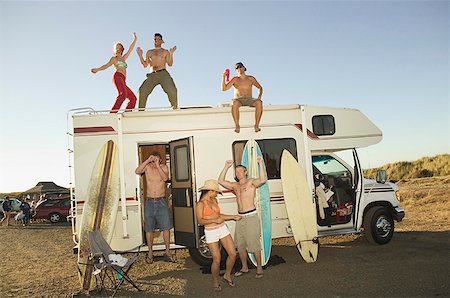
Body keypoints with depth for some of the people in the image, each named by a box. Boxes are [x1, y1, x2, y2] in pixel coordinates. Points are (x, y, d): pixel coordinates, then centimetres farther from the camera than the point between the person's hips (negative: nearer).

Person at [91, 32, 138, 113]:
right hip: (117, 77, -7)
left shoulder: (123, 58, 32)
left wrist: (134, 40, 31)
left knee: (133, 98, -3)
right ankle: (113, 113, -45)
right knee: (123, 94, -32)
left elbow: (130, 49, 32)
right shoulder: (114, 58, 18)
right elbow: (106, 65, 3)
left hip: (123, 81, 7)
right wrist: (98, 69, -14)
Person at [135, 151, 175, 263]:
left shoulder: (164, 167, -1)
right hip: (149, 202, 0)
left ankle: (167, 251, 12)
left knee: (166, 228, -1)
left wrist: (157, 165, -22)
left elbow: (165, 178, -20)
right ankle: (150, 252, 19)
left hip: (162, 201, 0)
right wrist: (148, 160, -23)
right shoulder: (147, 167, -1)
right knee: (149, 229, 6)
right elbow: (137, 171, -21)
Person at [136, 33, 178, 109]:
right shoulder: (149, 52, 26)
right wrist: (140, 55, 12)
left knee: (172, 91, -28)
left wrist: (171, 53, -7)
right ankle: (141, 111, -12)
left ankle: (175, 108, -24)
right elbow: (145, 65, 21)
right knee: (142, 92, -18)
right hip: (152, 75, 3)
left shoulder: (165, 52, 18)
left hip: (163, 74, -2)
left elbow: (170, 64, 6)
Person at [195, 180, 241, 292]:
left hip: (223, 229, 7)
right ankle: (215, 282, 23)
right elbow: (200, 221, -18)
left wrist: (233, 217, 20)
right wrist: (214, 220, -25)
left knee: (233, 254, 3)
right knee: (217, 260, -3)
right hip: (211, 232, -6)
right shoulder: (200, 204, -11)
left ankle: (227, 276, 27)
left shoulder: (214, 200, 10)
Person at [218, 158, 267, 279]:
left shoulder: (251, 182, -1)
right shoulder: (235, 185, 15)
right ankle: (244, 268, 26)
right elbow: (221, 181, 14)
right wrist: (226, 167, 11)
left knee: (254, 244, -5)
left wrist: (260, 164, -20)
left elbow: (262, 180, -20)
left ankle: (259, 268, 8)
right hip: (240, 218, 6)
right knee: (240, 245, 11)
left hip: (251, 217, -6)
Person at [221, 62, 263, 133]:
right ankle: (237, 126, -33)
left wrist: (259, 97, 4)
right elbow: (224, 88, -3)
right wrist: (223, 77, -12)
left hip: (249, 100, 1)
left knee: (259, 102, -33)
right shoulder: (235, 79, 7)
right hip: (238, 99, -1)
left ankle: (256, 125, -30)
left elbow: (260, 88, 23)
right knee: (234, 103, -40)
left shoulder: (251, 78, 12)